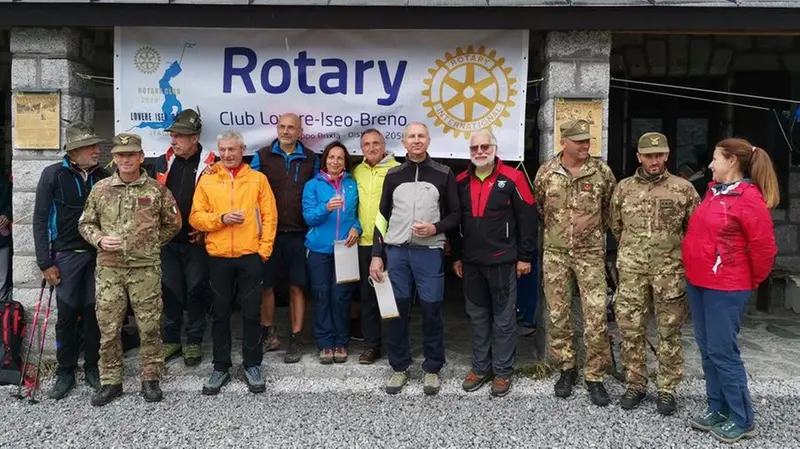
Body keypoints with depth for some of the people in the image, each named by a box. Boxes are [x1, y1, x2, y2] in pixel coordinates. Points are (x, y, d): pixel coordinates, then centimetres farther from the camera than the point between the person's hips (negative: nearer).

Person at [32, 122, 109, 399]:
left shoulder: (102, 176, 4)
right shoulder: (53, 175, -4)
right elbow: (40, 220, -3)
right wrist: (45, 263, -6)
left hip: (99, 255, 2)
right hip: (67, 255, -2)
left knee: (93, 313, 6)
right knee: (67, 315, 4)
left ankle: (92, 367, 20)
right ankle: (65, 372, 18)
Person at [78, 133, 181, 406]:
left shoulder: (157, 190, 1)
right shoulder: (100, 189, 5)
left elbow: (173, 224, 10)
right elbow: (85, 224, 12)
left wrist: (150, 244, 6)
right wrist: (99, 240, -7)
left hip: (146, 268, -2)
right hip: (109, 269, 2)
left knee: (149, 326, 4)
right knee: (108, 328, 7)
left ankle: (151, 379, 18)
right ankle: (110, 382, 21)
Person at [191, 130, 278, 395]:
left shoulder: (258, 179, 5)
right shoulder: (207, 180, 7)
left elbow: (270, 217, 2)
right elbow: (195, 217, 2)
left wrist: (264, 250, -5)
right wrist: (221, 218, -14)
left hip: (250, 256, -1)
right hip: (218, 257, 1)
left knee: (252, 313, 4)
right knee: (220, 314, 9)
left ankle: (252, 365, 17)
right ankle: (221, 367, 21)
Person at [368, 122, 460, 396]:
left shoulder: (444, 174, 3)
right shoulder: (393, 175, 9)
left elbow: (456, 214, 6)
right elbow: (382, 217, 10)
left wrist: (436, 228, -13)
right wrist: (376, 255, 4)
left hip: (430, 252, -2)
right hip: (396, 251, 2)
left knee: (431, 311, 2)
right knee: (396, 310, 6)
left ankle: (432, 369, 18)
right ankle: (399, 367, 21)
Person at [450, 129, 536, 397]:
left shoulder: (512, 179, -8)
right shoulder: (461, 182, 6)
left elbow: (527, 218, -7)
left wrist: (524, 256, -7)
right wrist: (456, 256, 11)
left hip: (502, 261, -4)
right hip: (471, 262, 5)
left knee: (503, 318, 6)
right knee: (477, 317, 13)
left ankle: (503, 371, 18)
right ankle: (481, 367, 26)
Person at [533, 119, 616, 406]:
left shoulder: (602, 172, -3)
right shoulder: (546, 172, -1)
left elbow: (610, 207, 11)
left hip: (591, 253, -1)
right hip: (555, 253, 1)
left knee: (596, 317, -2)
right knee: (558, 315, 8)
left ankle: (595, 376, 12)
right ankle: (567, 369, 25)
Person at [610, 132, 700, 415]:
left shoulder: (684, 188, -1)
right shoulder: (624, 188, 5)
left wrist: (675, 251, 9)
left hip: (671, 272, -1)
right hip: (631, 271, 2)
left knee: (669, 332, 7)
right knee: (630, 330, 7)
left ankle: (667, 390, 20)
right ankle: (635, 385, 22)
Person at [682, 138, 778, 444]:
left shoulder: (748, 198, -15)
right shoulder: (713, 192, 10)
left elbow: (764, 247, -14)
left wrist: (753, 281, 0)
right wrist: (692, 269, 16)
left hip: (726, 288, -8)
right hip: (697, 282, 8)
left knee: (722, 352, -1)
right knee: (707, 350, 14)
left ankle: (742, 420, 14)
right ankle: (717, 409, 27)